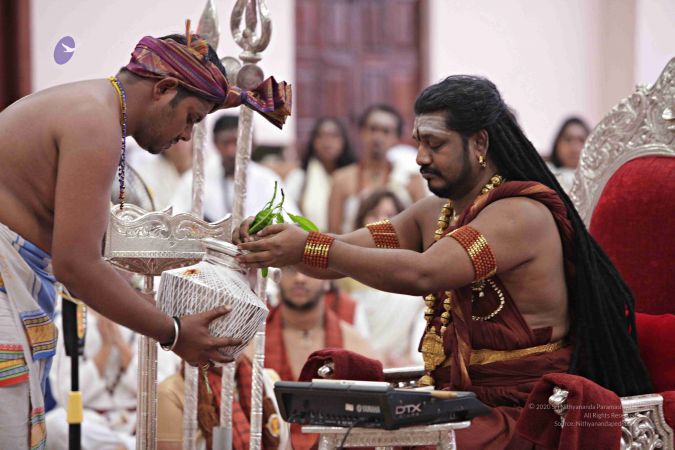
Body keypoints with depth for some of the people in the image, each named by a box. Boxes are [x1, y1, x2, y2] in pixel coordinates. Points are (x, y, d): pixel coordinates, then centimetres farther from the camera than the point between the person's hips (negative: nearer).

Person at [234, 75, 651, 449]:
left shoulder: (522, 215, -15)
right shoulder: (434, 213, 13)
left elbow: (422, 273, -27)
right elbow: (346, 254, 9)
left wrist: (309, 247, -28)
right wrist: (278, 245, -11)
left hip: (522, 411, -8)